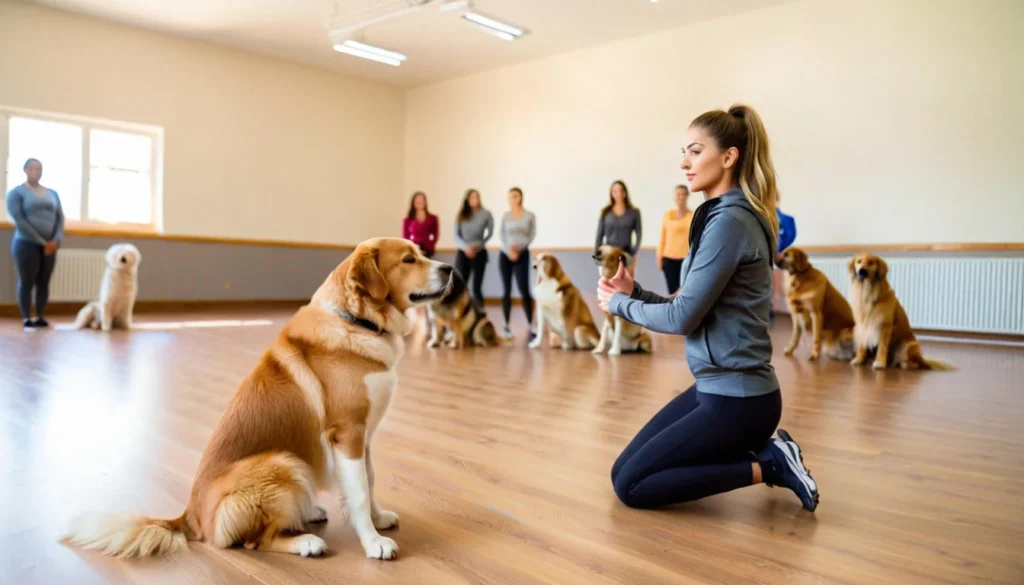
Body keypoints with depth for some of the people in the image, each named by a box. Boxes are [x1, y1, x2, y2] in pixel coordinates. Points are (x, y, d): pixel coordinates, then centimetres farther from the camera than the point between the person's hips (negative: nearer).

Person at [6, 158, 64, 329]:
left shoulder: (52, 194, 16)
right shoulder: (16, 193, 1)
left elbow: (60, 218, 9)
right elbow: (19, 220, -9)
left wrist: (56, 240, -7)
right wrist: (41, 242, -14)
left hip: (49, 246, 4)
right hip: (27, 244, -4)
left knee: (44, 282, 4)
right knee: (26, 282, -4)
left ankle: (40, 317, 10)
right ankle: (26, 318, -1)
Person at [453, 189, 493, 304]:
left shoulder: (486, 214, 0)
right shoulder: (461, 215, 6)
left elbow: (490, 233, 4)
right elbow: (456, 236, 3)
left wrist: (477, 246, -6)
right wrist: (466, 247, -14)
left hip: (479, 253, -2)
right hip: (462, 253, 2)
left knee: (476, 286, -1)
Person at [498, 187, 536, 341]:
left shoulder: (530, 215, 5)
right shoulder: (505, 216, 8)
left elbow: (532, 235, 1)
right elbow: (501, 234, 2)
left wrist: (519, 247, -14)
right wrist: (508, 250, -14)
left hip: (522, 254, -2)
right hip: (505, 254, 2)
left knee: (524, 290, -10)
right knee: (506, 291, 2)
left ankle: (530, 325, -6)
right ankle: (506, 326, 7)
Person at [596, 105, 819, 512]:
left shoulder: (730, 221, -19)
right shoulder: (722, 216, 11)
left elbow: (682, 317, -20)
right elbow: (691, 309, 13)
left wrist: (619, 304, -5)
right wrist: (634, 293, 2)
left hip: (737, 397, -9)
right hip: (716, 387, 9)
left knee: (630, 486, -4)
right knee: (623, 469, 12)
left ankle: (767, 465, 1)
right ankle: (759, 452, 16)